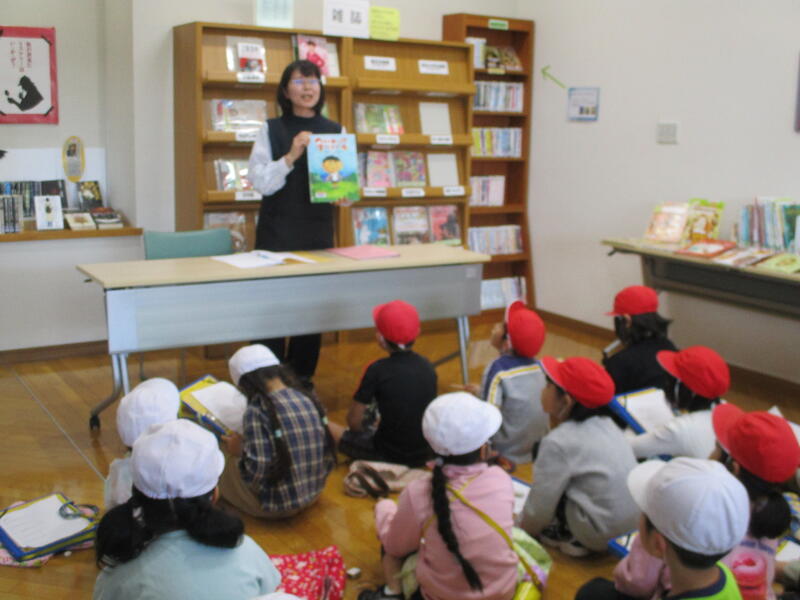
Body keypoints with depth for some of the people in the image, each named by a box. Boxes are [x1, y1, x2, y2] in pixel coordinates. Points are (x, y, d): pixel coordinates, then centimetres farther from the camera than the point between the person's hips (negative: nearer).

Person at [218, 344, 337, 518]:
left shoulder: (257, 411, -20)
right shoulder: (310, 400, -2)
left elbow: (255, 473, -23)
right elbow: (328, 455, 5)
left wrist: (239, 451, -4)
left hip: (278, 505, -6)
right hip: (314, 494, 7)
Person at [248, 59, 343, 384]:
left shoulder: (335, 131, 7)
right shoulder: (271, 130, 1)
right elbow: (260, 181, -7)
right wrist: (290, 157, -20)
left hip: (318, 229, 2)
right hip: (277, 230, -2)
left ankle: (302, 376, 21)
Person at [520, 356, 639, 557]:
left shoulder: (558, 442, -18)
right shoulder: (606, 424, 4)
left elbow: (540, 506, -11)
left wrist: (525, 529, 8)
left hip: (604, 535, -8)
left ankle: (567, 537, 3)